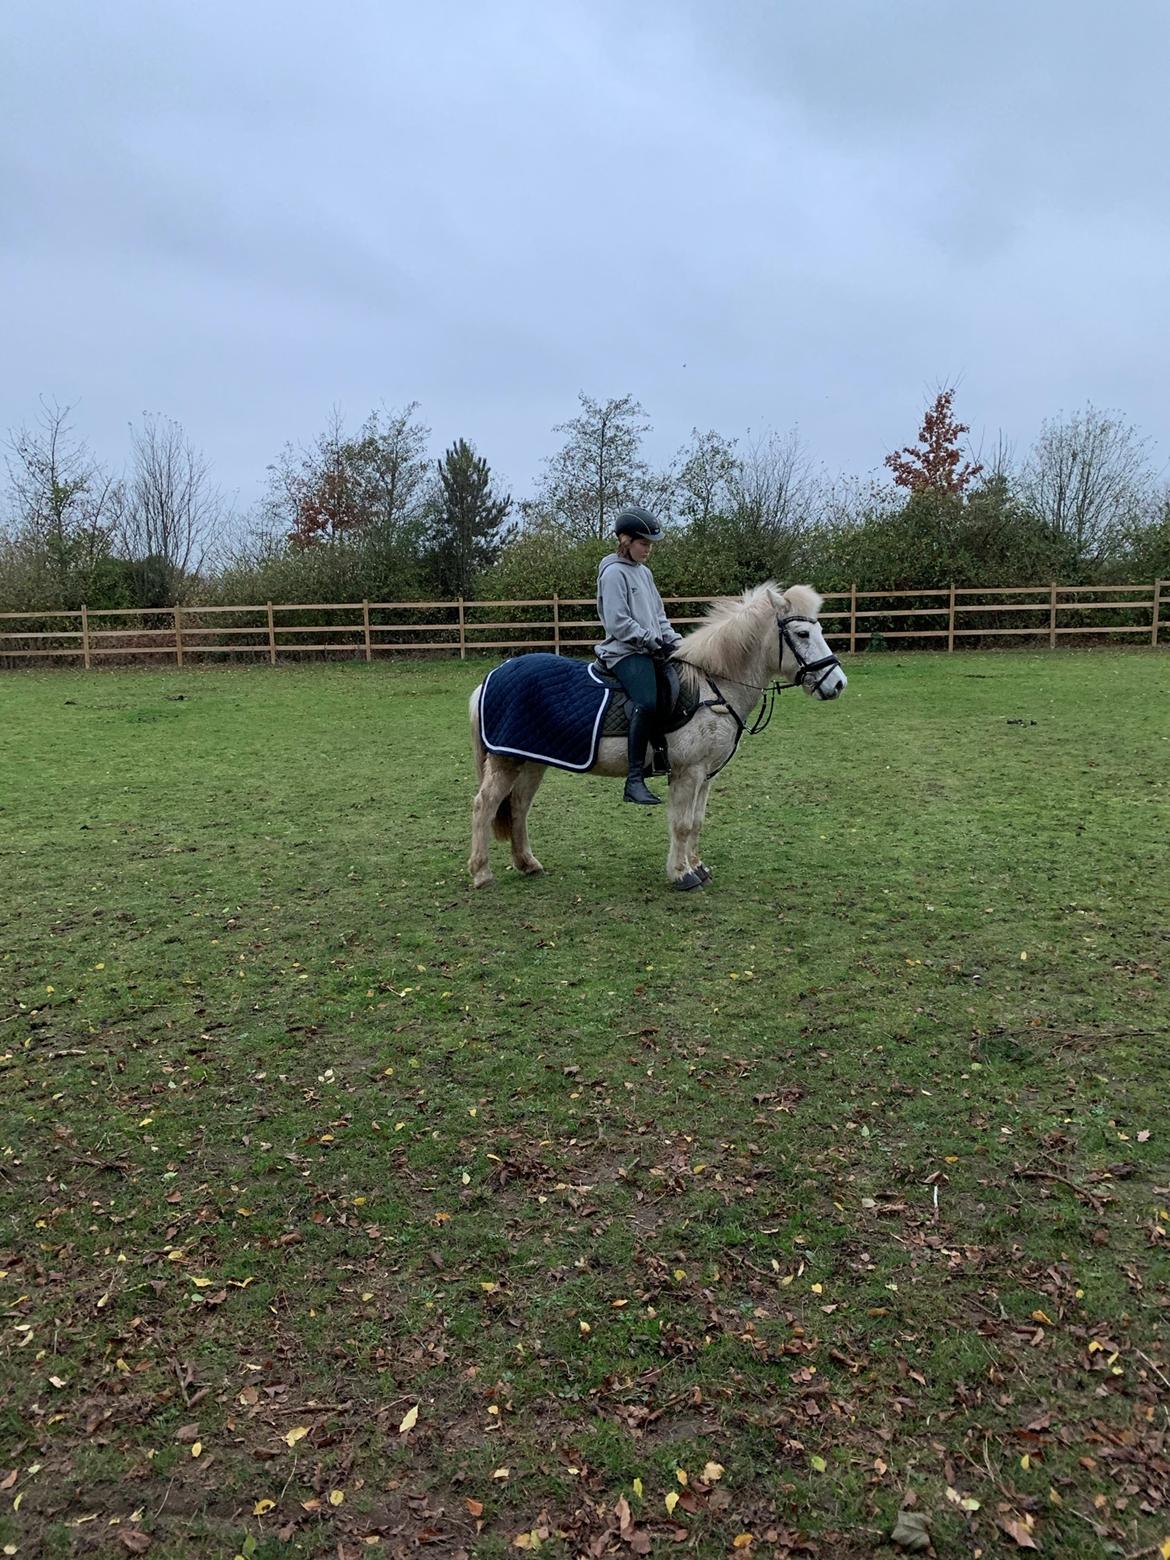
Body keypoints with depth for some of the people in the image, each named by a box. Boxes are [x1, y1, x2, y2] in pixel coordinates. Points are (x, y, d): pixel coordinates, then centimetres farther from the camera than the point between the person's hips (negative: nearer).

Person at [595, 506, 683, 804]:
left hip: (651, 650, 9)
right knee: (647, 703, -31)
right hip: (625, 651, -9)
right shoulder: (614, 572, -6)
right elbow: (618, 623, -14)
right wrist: (653, 641, -14)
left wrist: (674, 640, 6)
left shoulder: (644, 572, 20)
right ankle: (635, 780, -29)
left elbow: (659, 615, 22)